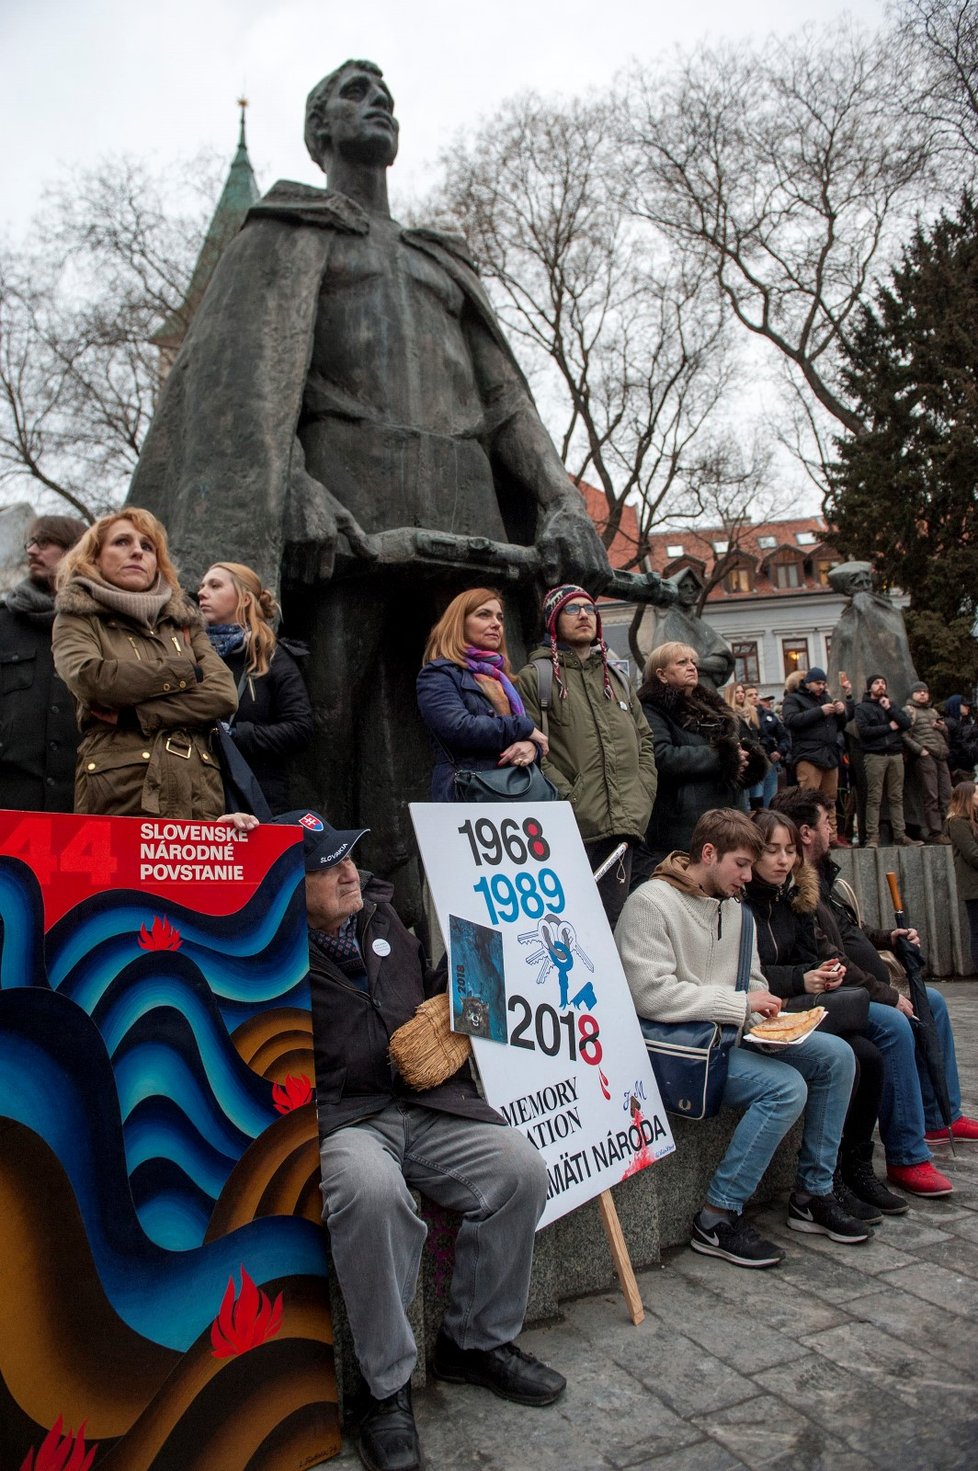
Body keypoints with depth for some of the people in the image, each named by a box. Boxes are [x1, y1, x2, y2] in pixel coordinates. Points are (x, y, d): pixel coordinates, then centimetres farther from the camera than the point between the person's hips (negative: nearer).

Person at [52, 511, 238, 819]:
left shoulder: (184, 621, 19)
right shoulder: (79, 618, 10)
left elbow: (224, 696, 3)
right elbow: (88, 678, -12)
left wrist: (132, 715, -7)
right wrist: (184, 672, -2)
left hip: (197, 795, 3)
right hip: (117, 796, -3)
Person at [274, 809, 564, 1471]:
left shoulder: (382, 913, 13)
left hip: (427, 1106, 6)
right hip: (336, 1118, -6)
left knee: (522, 1169, -12)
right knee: (372, 1190, -37)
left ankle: (477, 1342, 12)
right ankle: (389, 1387, -13)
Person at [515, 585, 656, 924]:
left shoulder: (616, 678, 22)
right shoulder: (536, 677, 2)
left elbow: (644, 740, 23)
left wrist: (641, 798, 9)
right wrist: (570, 801, -15)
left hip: (622, 825, 6)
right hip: (572, 829, -6)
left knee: (613, 921, 12)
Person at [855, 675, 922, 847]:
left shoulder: (892, 705, 20)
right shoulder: (862, 707, 6)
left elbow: (907, 724, 6)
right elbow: (863, 730, -10)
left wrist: (889, 708, -3)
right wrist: (889, 727, -5)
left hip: (896, 754, 4)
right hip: (874, 756, -4)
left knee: (897, 798, 4)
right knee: (874, 798, -7)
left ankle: (900, 836, 6)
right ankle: (872, 837, -8)